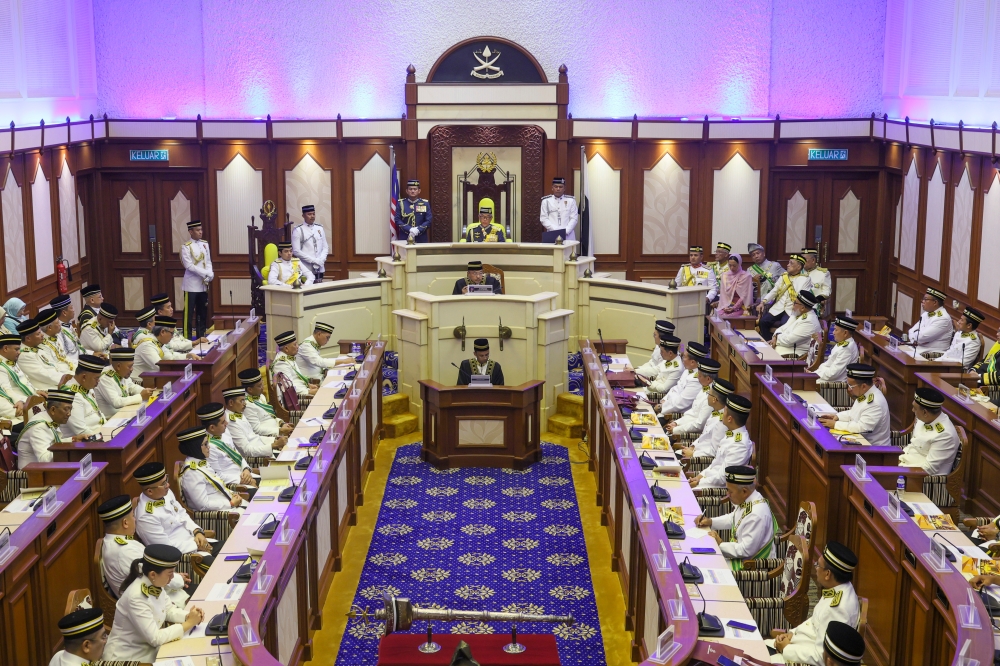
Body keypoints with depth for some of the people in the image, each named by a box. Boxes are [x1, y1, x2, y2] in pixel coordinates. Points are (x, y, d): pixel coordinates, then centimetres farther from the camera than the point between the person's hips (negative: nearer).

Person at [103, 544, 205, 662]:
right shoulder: (136, 598, -29)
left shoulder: (154, 585, -6)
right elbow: (155, 639, -27)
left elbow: (169, 610, 10)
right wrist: (188, 624, -21)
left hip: (148, 649, 7)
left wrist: (189, 616, -9)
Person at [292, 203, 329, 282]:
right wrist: (314, 260, -14)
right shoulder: (298, 230, -5)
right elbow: (296, 251, -11)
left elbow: (325, 247, 13)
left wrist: (321, 260, -6)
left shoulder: (319, 228, 11)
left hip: (319, 269, 5)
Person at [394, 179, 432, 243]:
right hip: (405, 240, -1)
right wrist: (410, 229, -15)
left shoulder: (425, 203, 6)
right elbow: (397, 220, -1)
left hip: (421, 240, 1)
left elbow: (428, 221, 2)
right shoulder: (401, 204, 4)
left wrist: (418, 230, -15)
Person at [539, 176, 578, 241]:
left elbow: (574, 218, 3)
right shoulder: (546, 201, 7)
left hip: (568, 236, 1)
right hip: (552, 235, 0)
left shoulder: (571, 200, 7)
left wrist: (565, 231, -10)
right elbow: (544, 219, 3)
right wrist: (555, 230, -9)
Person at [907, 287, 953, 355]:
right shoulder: (926, 314, 12)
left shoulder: (943, 318, -16)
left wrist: (911, 337, -2)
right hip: (918, 348, 8)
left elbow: (923, 336, -21)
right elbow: (912, 331, 10)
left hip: (933, 354, -8)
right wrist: (914, 340, -12)